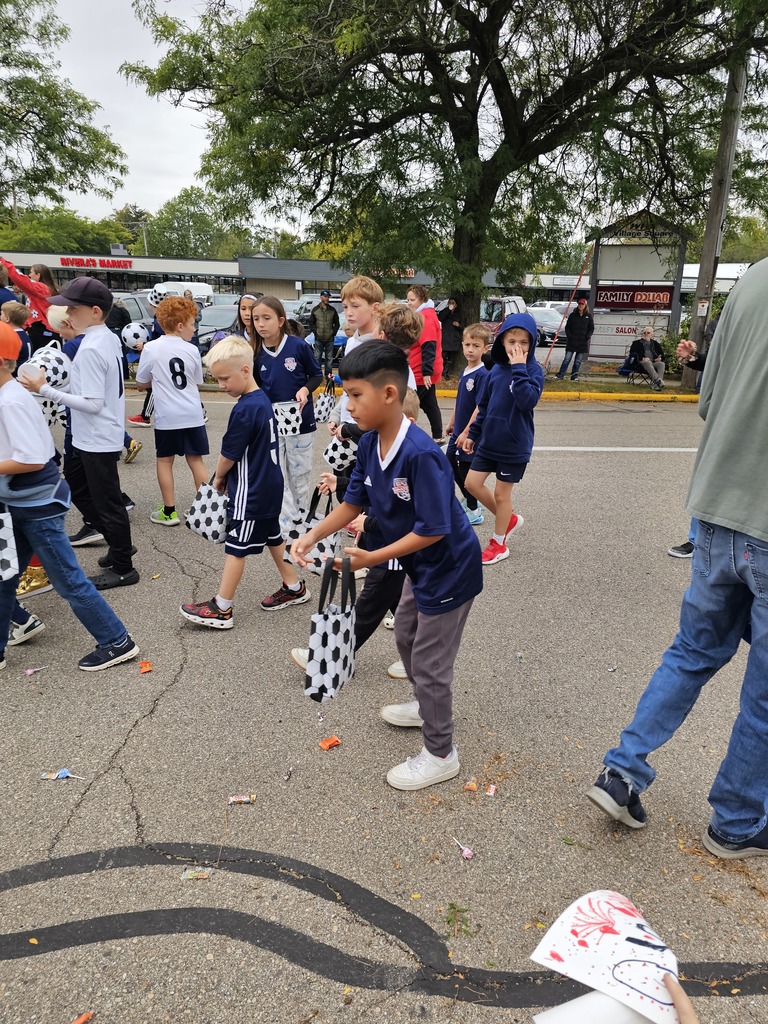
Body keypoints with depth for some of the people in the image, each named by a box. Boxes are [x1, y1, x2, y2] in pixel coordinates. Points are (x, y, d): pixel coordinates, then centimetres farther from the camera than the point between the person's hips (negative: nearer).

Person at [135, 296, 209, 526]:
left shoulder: (151, 349, -6)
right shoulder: (192, 350, -3)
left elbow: (141, 382, 4)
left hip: (166, 416, -1)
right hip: (192, 414, 1)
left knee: (165, 461, 9)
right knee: (196, 460, 9)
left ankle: (169, 511, 12)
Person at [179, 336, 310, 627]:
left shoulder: (244, 409, -23)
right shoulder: (263, 399, 6)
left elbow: (229, 455, -17)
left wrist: (218, 478, 2)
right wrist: (227, 477, 13)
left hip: (250, 492, -9)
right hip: (269, 485, 9)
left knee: (236, 547, 0)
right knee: (272, 536, 21)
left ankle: (221, 609, 10)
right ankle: (294, 587, 33)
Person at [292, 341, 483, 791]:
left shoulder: (420, 454, -34)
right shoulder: (370, 444, -7)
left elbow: (433, 529, -31)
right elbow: (354, 502, 4)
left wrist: (374, 558, -28)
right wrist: (313, 537, -5)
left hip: (450, 568, -9)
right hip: (421, 566, 9)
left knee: (430, 660, 4)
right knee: (407, 636, 28)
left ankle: (440, 754, 27)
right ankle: (428, 706, 54)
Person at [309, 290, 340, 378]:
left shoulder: (332, 310, 3)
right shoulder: (315, 309, 2)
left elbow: (336, 323, 8)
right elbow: (311, 323, 6)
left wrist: (333, 333, -1)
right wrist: (315, 332, -2)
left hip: (330, 339, 1)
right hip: (318, 339, 0)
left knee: (329, 358, 7)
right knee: (317, 357, 2)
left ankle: (328, 374, 15)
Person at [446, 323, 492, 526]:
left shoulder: (482, 375, -20)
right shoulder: (465, 371, 5)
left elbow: (480, 407, -24)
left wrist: (466, 432, -24)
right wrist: (452, 423, 20)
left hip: (471, 433, -9)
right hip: (459, 430, 9)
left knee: (466, 471, 2)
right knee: (451, 464, 19)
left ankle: (474, 512, 19)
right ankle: (467, 498, 38)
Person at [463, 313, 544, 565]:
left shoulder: (534, 371, -13)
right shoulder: (497, 369, 2)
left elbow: (528, 401, -31)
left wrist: (519, 368, -29)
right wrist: (473, 434, 14)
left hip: (514, 446, -6)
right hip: (489, 441, 6)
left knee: (501, 493, 4)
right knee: (472, 483, 8)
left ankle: (498, 544, 24)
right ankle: (509, 519, 29)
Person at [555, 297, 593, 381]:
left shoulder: (589, 316, 4)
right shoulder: (573, 315, 4)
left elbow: (591, 328, 8)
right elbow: (567, 327, 7)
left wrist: (587, 337, -7)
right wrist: (569, 336, -6)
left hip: (583, 342, 0)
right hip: (571, 342, 0)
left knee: (578, 361, 6)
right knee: (567, 359, -2)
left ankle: (574, 376, 13)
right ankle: (560, 375, 1)